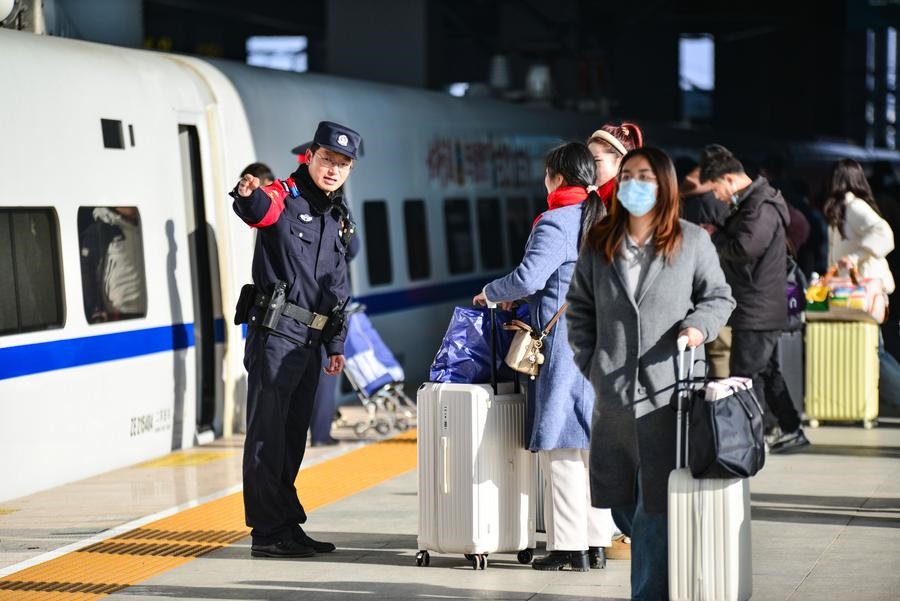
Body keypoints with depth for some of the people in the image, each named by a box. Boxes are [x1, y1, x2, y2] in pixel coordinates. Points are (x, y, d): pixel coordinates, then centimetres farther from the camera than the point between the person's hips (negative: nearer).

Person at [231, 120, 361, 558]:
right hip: (275, 335, -8)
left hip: (310, 341, 8)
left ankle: (287, 526, 21)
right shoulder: (285, 198, -7)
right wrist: (248, 196, -56)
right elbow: (260, 211, -33)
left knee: (293, 435, 14)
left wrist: (336, 343, 21)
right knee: (268, 432, -6)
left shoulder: (336, 219, 17)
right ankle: (268, 531, -5)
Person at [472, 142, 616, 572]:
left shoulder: (556, 223, -12)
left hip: (565, 343, -8)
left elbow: (528, 277, -20)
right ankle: (596, 542, 14)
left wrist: (491, 293, 0)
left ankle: (569, 547, -4)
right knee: (594, 445, 11)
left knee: (561, 446, -4)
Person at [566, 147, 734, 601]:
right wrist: (589, 364, 7)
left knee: (656, 504, -5)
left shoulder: (691, 241, 2)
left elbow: (719, 297, 9)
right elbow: (579, 307, 16)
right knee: (619, 499, 10)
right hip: (612, 394, 4)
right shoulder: (598, 243, 9)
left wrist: (699, 325, -11)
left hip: (668, 392, -4)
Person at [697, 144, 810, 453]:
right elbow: (734, 245, 21)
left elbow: (744, 248, -26)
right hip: (763, 310, 11)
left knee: (745, 376, -7)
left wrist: (715, 235, -10)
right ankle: (792, 430, 24)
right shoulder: (750, 203, 16)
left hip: (756, 310, -11)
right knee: (767, 371, 17)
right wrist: (719, 235, 2)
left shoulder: (761, 208, -18)